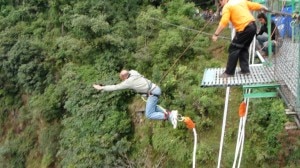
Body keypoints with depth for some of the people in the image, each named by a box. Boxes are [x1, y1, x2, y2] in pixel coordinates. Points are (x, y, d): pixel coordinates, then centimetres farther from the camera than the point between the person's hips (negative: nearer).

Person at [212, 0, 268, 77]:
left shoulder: (227, 7, -3)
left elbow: (223, 22, -16)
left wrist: (216, 34, -16)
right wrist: (265, 8, 42)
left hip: (244, 29, -8)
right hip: (253, 26, 8)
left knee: (233, 49, 1)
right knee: (244, 48, 20)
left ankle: (229, 72, 5)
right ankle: (245, 70, 21)